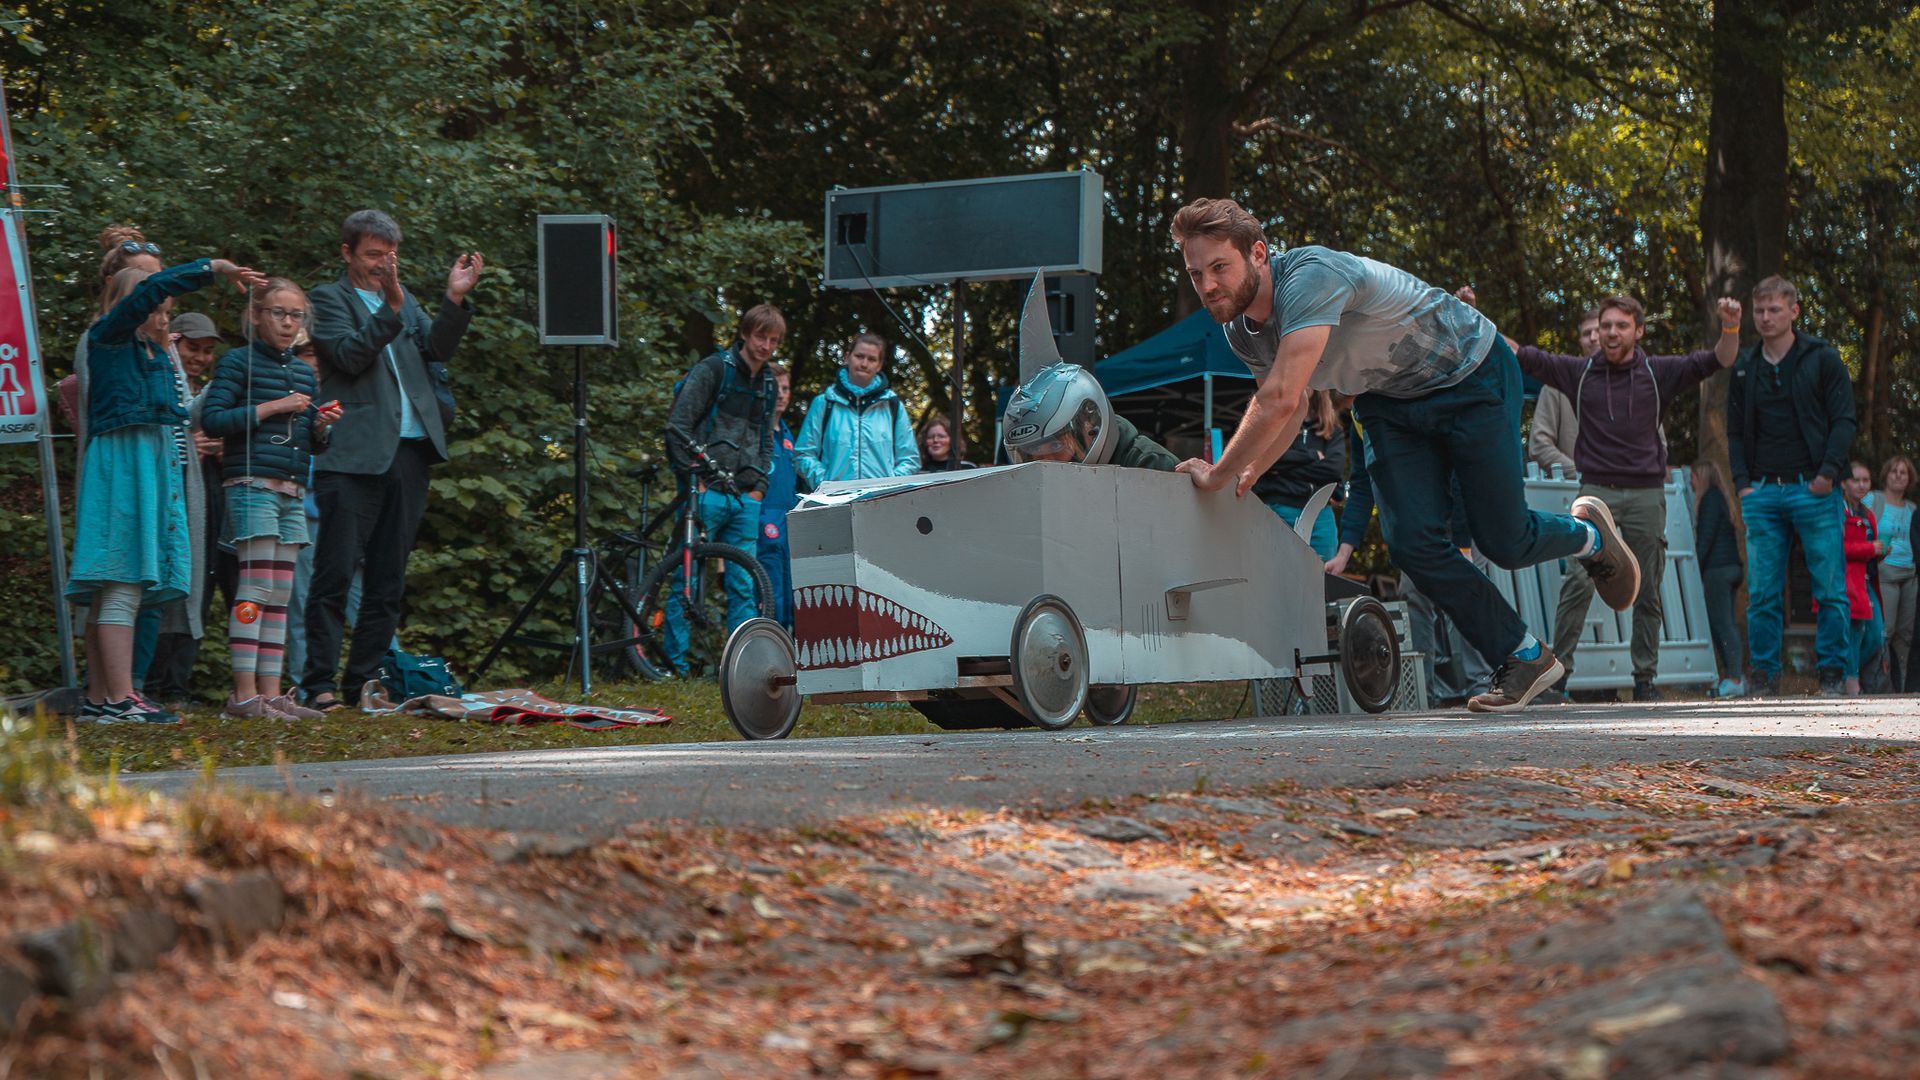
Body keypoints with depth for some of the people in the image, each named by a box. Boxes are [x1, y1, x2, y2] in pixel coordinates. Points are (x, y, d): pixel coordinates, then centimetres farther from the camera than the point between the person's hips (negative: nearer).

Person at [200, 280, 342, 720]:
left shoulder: (305, 373, 20)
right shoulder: (239, 362, -1)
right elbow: (212, 418, -12)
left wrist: (320, 427, 3)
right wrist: (270, 408, -14)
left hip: (292, 493, 7)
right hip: (252, 485, -7)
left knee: (280, 594, 5)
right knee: (256, 588, -12)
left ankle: (271, 693, 5)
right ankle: (244, 695, -13)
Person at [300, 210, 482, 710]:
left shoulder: (404, 299, 21)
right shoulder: (329, 298, 3)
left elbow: (438, 349, 8)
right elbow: (350, 356, -12)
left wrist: (454, 299, -5)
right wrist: (390, 308, -21)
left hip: (409, 451, 6)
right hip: (354, 456, -6)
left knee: (389, 579, 8)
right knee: (335, 574, -7)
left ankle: (364, 682, 13)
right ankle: (320, 683, -5)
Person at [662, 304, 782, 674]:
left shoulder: (768, 385, 18)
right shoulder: (713, 369, -3)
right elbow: (677, 426, -7)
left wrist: (759, 486, 11)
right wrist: (693, 478, -11)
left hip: (745, 498, 6)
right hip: (707, 491, -6)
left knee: (743, 584, 3)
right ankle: (675, 662, -3)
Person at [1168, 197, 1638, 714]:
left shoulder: (1309, 277, -37)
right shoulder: (1241, 331, -9)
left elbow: (1281, 401, -43)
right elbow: (1281, 405, 11)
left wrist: (1217, 476, -32)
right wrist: (1246, 473, -6)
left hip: (1471, 377, -7)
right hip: (1391, 402, 7)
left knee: (1506, 543, -4)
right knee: (1412, 542, -9)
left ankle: (1590, 534, 32)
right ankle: (1525, 657, 8)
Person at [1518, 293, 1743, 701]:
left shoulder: (1658, 373, 6)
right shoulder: (1578, 372, 6)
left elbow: (1718, 361, 1)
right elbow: (1522, 356, 5)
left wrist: (1731, 327, -18)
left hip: (1646, 494, 1)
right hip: (1596, 490, -1)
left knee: (1647, 592, 4)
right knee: (1578, 583, -14)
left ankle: (1645, 678, 12)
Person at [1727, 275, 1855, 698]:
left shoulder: (1822, 359, 4)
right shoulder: (1745, 368, 14)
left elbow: (1844, 420, 0)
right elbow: (1735, 431, 16)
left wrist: (1828, 473, -11)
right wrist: (1742, 482, 3)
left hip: (1813, 490, -3)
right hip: (1762, 494, 3)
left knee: (1830, 590, -4)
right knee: (1762, 593, 0)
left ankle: (1833, 675, 3)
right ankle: (1764, 675, 5)